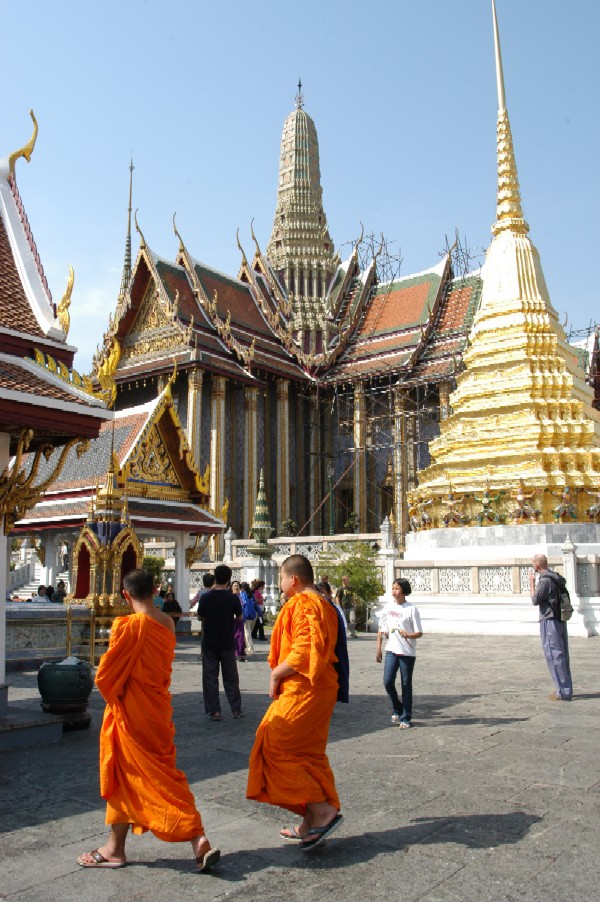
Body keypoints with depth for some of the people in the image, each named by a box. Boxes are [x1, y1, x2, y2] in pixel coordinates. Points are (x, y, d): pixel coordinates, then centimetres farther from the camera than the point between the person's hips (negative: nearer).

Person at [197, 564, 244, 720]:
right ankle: (236, 709, 16)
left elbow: (200, 616, 3)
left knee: (210, 678, 8)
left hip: (209, 644, 0)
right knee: (230, 678, 12)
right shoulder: (233, 598, -10)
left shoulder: (206, 597, -9)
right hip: (227, 643, 0)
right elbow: (240, 618, 1)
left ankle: (214, 711, 7)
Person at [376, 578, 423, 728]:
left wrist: (408, 635, -29)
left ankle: (405, 718, 16)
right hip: (391, 650, 3)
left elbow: (419, 633, -9)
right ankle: (397, 709, 20)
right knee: (388, 681, -5)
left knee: (406, 685, 4)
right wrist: (378, 648, 12)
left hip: (407, 652, -3)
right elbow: (381, 628, 14)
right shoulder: (388, 607, 4)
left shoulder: (412, 609, -9)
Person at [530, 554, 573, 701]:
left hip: (549, 621, -9)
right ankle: (566, 689, 21)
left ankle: (563, 692, -3)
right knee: (562, 656, 14)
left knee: (554, 657, -5)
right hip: (560, 621, 9)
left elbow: (535, 600, -13)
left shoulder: (545, 580, -17)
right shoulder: (556, 578, 11)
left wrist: (532, 583, -4)